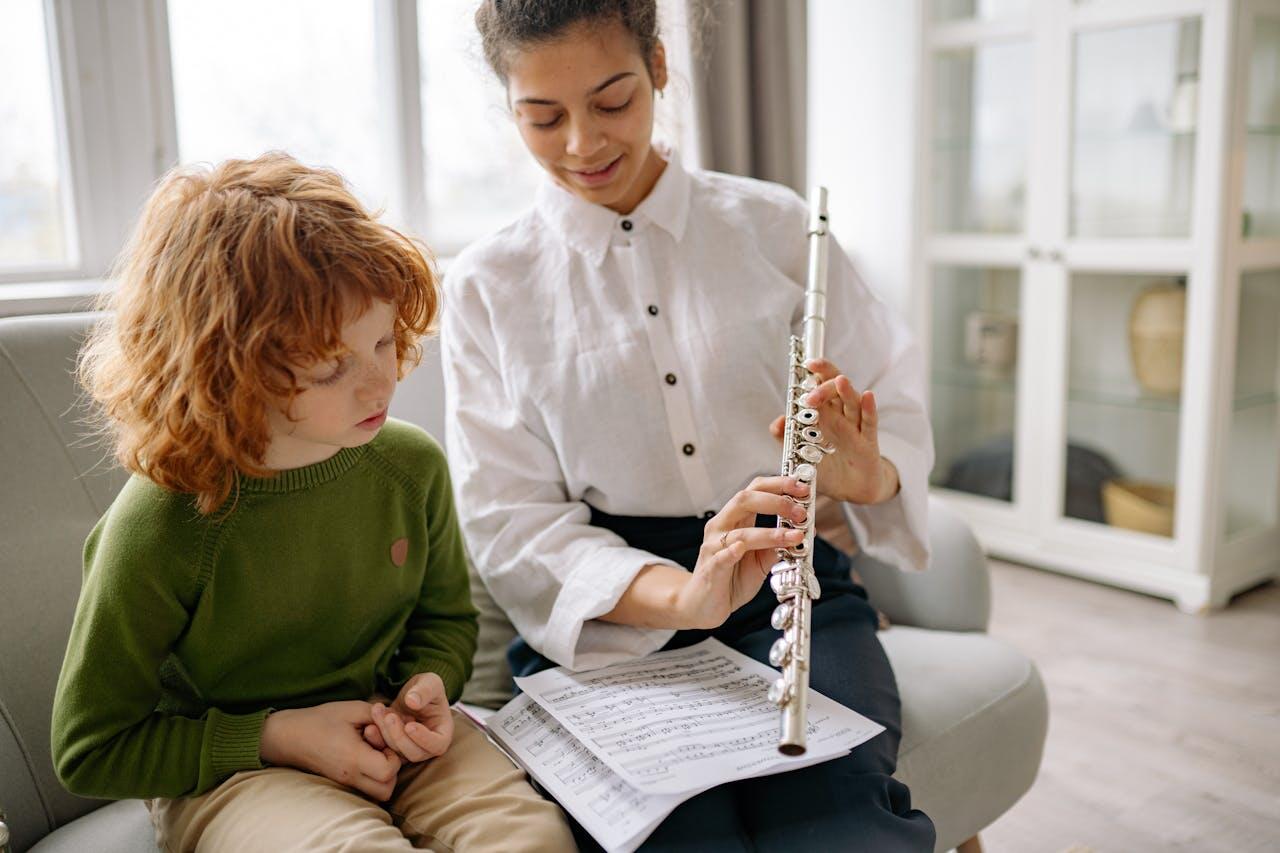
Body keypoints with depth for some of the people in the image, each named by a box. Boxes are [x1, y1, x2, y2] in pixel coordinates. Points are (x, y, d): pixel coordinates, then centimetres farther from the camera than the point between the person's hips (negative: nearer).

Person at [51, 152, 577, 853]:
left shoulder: (411, 465, -8)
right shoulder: (158, 531, -22)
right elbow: (88, 748, -9)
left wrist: (427, 685, -10)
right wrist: (279, 736, -17)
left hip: (382, 737, 4)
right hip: (221, 769, -3)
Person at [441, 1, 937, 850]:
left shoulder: (773, 224, 8)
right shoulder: (488, 286, 5)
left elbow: (895, 402, 9)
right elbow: (508, 521, -3)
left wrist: (868, 474, -17)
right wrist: (678, 595, -22)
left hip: (787, 588, 1)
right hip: (605, 621, 0)